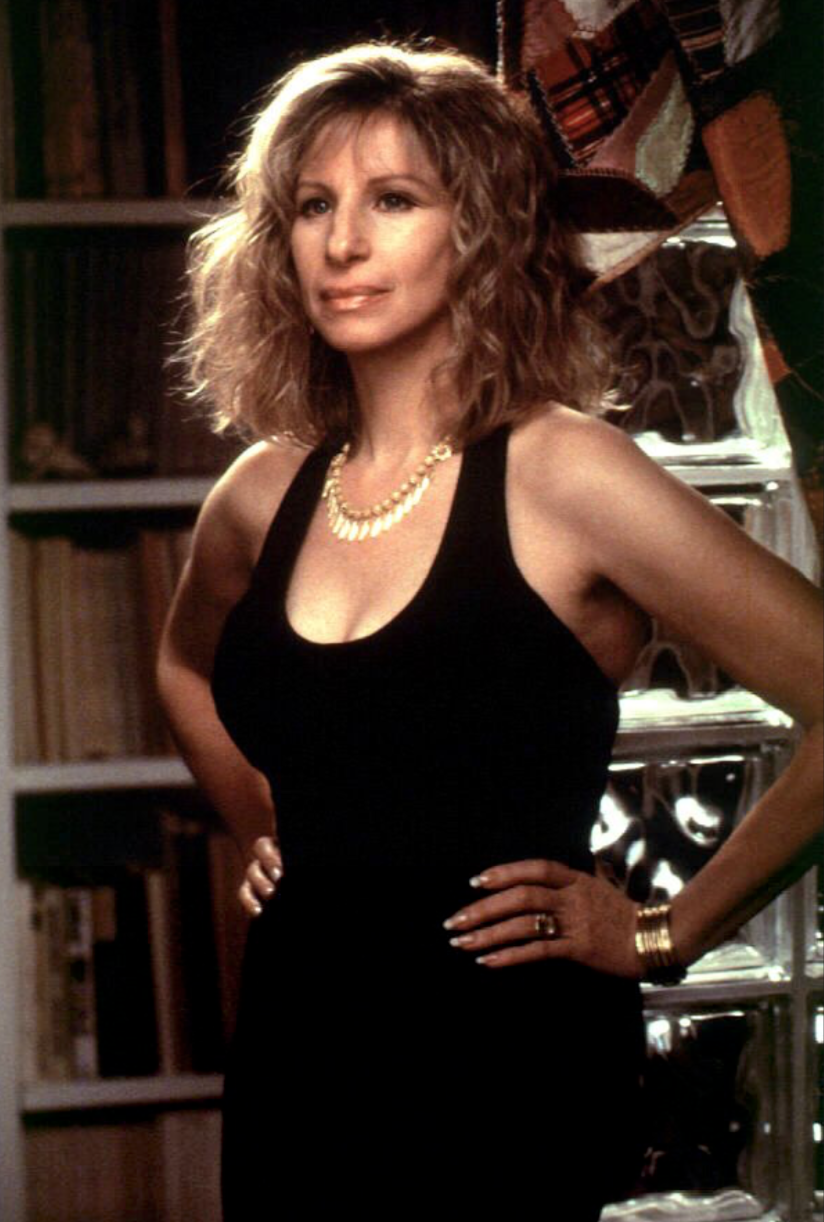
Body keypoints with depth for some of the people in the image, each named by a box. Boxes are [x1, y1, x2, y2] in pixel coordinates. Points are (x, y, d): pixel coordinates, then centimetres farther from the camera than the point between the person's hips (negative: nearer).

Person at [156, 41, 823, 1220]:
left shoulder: (561, 477, -13)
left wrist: (667, 931, -12)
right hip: (295, 1047, 5)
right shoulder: (265, 493, 4)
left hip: (507, 1075, -5)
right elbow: (187, 669, 27)